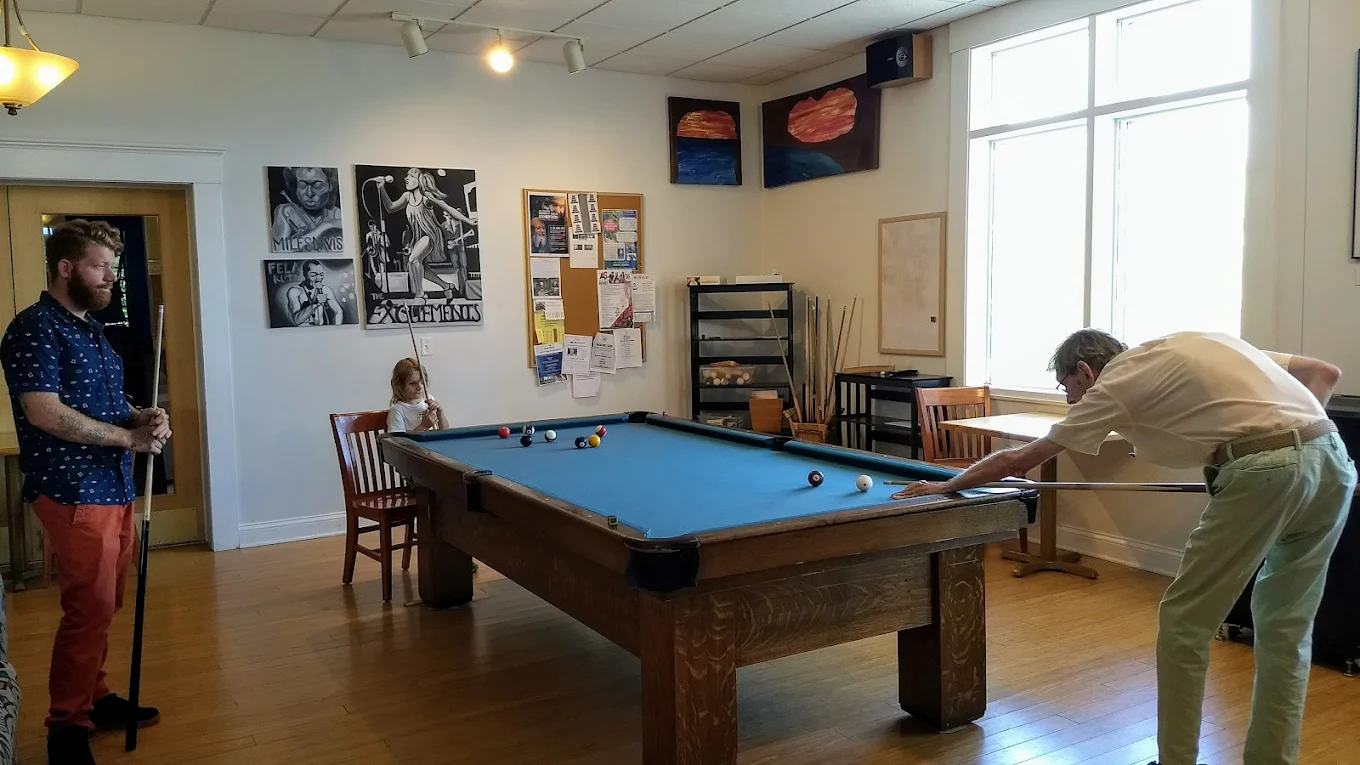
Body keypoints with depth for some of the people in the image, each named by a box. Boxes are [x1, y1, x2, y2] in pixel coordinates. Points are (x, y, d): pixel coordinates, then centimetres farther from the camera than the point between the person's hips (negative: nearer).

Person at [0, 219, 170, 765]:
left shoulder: (89, 328, 17)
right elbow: (45, 413, -21)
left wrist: (141, 418, 3)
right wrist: (131, 436, -16)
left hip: (114, 487, 9)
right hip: (74, 492, -9)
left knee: (103, 606, 15)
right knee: (89, 609, -5)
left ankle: (93, 698, 29)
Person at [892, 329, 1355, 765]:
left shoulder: (1113, 387, 8)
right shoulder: (1196, 342, 26)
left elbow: (1018, 461, 13)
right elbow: (1325, 372, 24)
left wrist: (946, 485, 25)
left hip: (1263, 473, -8)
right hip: (1333, 460, 8)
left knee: (1183, 622, 7)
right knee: (1285, 629, 19)